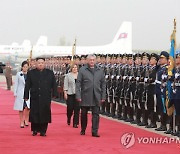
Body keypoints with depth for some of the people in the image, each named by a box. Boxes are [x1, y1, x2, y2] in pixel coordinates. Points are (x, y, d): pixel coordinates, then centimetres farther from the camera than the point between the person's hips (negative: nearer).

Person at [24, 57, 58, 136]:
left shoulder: (50, 73, 7)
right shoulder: (31, 73, 5)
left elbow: (54, 84, 8)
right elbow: (27, 85, 4)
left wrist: (54, 94, 0)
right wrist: (26, 96, 0)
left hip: (46, 98, 0)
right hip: (34, 98, 0)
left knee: (45, 114, -1)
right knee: (34, 114, 2)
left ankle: (43, 130, 7)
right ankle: (35, 130, 16)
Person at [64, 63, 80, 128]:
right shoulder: (68, 75, 4)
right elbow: (65, 85, 2)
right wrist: (65, 93, -5)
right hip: (70, 94, -1)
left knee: (77, 109, -1)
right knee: (70, 108, -3)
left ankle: (75, 123, 4)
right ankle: (68, 119, 26)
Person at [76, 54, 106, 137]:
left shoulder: (100, 71, 8)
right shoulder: (82, 70, 0)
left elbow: (103, 84, 10)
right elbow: (78, 84, -2)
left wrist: (103, 96, 4)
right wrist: (78, 95, -9)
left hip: (96, 97, 2)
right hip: (85, 96, -1)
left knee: (96, 114, -1)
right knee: (84, 114, 8)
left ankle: (95, 131, 3)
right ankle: (83, 130, 23)